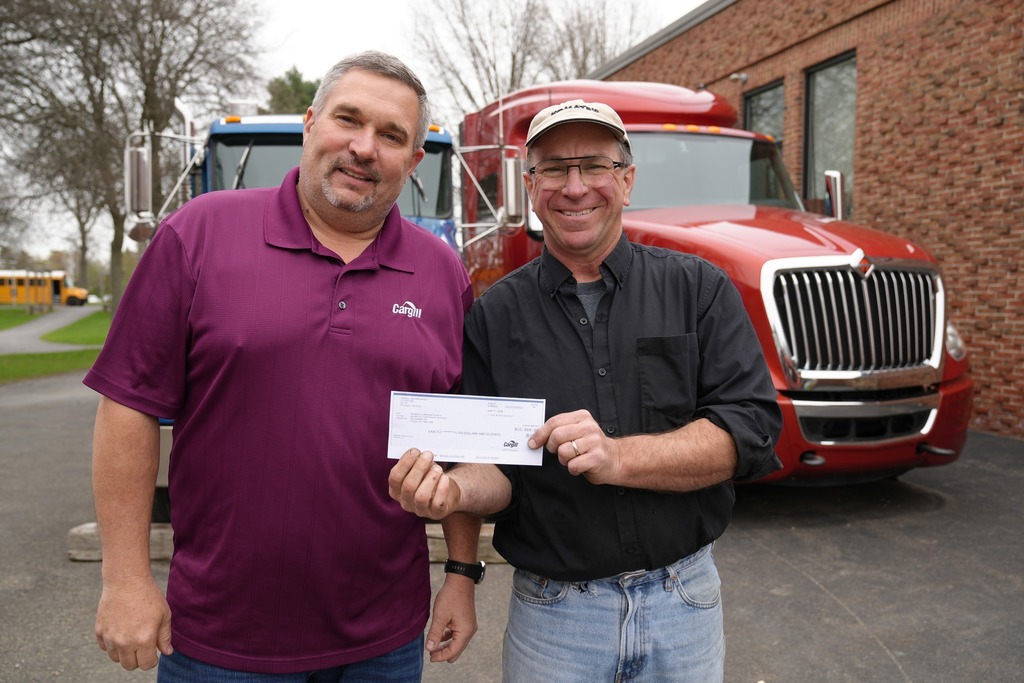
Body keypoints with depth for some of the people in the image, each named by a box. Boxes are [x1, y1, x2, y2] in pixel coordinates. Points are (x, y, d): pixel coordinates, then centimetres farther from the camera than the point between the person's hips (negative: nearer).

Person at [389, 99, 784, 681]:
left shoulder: (698, 288, -3)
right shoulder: (495, 315, -3)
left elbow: (754, 427, -11)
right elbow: (499, 476, -1)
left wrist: (619, 458, -24)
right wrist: (456, 489, -24)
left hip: (685, 604, 1)